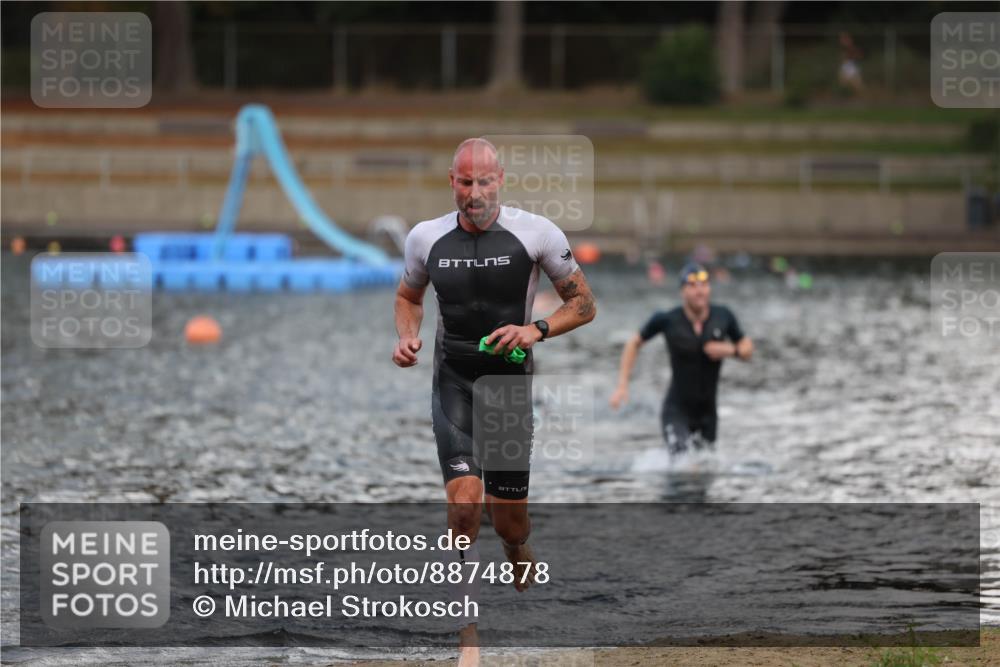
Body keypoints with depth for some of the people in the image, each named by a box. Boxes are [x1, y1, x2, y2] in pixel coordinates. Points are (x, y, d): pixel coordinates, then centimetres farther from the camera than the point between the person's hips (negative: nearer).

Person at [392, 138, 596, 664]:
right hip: (453, 381, 0)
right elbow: (408, 296, 19)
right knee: (465, 505, -18)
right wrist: (407, 338, -2)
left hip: (511, 381, 0)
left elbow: (584, 303, 1)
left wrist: (536, 330, -16)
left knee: (508, 522, 4)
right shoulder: (427, 239, 0)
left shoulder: (536, 234, -7)